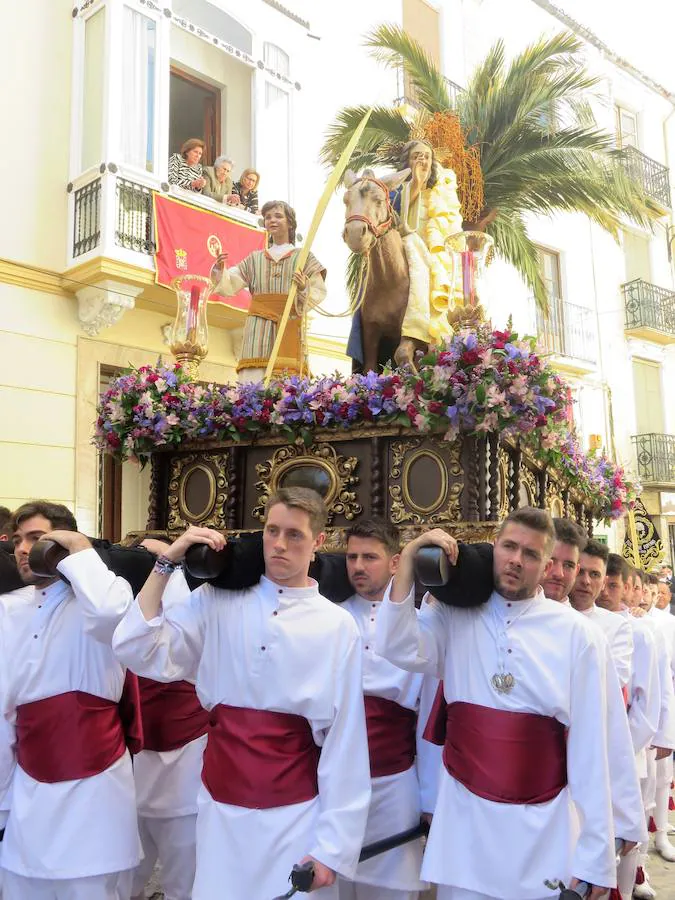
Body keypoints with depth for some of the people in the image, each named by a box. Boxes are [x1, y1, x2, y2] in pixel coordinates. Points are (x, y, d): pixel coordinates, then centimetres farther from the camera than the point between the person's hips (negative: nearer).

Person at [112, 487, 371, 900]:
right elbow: (139, 652, -11)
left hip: (295, 815, -1)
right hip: (222, 808, 2)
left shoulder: (338, 626, -7)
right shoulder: (217, 602, -3)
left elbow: (345, 741, -5)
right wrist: (168, 563, -13)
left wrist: (332, 846, -4)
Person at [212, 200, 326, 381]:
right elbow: (230, 285, 12)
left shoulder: (303, 257, 14)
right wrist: (220, 271, -8)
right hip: (258, 325, 2)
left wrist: (304, 288, -14)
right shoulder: (255, 259, 20)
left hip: (290, 324, -2)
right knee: (253, 378, -10)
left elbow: (319, 292, 7)